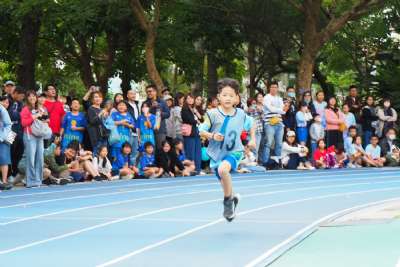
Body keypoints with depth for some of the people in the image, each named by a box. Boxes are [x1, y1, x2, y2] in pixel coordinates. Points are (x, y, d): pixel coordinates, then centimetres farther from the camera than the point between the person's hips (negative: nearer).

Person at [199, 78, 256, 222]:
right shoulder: (213, 114, -11)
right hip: (217, 153, 2)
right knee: (225, 184, 14)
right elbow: (202, 131, -8)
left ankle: (228, 200, -13)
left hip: (234, 152, -2)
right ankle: (232, 197, 48)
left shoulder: (241, 114, -4)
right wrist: (212, 136, -25)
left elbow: (251, 125, 16)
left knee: (223, 169, -32)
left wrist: (252, 139, 6)